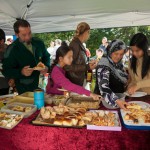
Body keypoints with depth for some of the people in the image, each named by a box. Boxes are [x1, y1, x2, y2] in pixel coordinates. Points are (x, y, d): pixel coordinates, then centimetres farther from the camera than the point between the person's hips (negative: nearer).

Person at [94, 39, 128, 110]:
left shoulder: (118, 63, 3)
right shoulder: (104, 64, -18)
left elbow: (125, 80, 17)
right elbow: (103, 87, -31)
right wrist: (116, 100, -44)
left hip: (119, 98, 6)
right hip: (105, 101, -5)